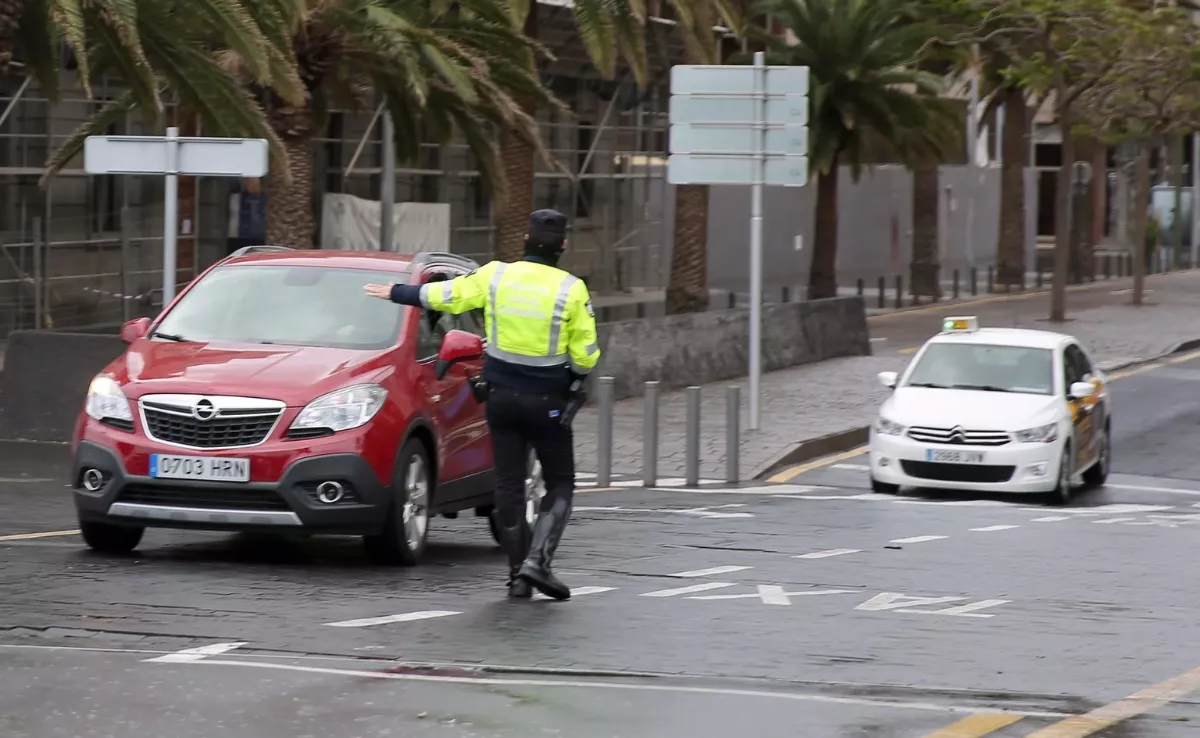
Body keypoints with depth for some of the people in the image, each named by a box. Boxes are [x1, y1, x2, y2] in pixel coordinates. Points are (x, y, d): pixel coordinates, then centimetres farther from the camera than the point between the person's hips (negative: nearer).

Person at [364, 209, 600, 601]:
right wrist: (572, 375, 12)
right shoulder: (571, 289, -11)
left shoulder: (495, 275, -4)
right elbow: (586, 355, -10)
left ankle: (518, 574, 10)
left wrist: (396, 293, 20)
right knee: (560, 484, 7)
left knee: (509, 484, 9)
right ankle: (537, 560, -11)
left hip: (502, 396, 3)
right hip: (548, 402, -3)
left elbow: (446, 295, 5)